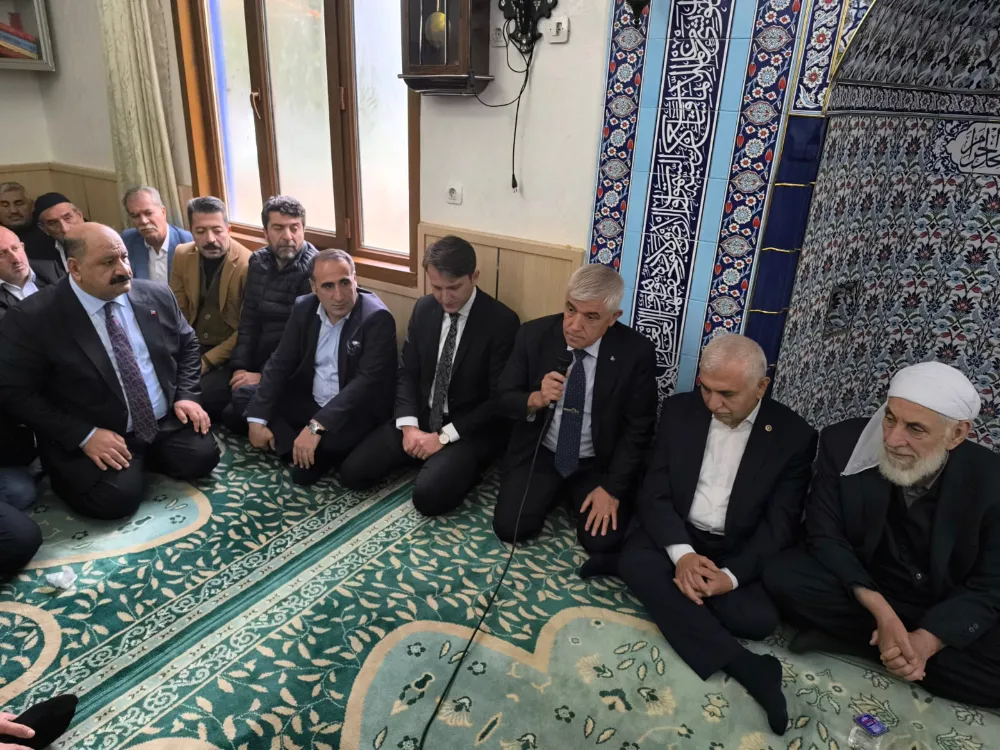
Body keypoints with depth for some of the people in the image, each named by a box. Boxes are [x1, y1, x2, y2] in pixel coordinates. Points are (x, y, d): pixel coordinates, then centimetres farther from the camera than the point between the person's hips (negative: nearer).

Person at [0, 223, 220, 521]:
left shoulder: (156, 295, 0)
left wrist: (186, 396, -2)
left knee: (201, 457, -16)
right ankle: (74, 470, 12)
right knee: (116, 499, -22)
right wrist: (84, 436, -19)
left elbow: (187, 344, 13)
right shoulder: (31, 318, -13)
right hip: (96, 437, -4)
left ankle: (141, 458, 13)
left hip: (167, 422, 4)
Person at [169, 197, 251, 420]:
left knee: (201, 395, -27)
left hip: (229, 354, -5)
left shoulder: (248, 265, -17)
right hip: (190, 346, 5)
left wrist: (207, 361, -17)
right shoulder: (182, 255, 1)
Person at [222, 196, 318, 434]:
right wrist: (240, 367, -4)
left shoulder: (314, 269, -15)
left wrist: (265, 376, -18)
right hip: (257, 359, 7)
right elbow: (249, 320, 7)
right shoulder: (258, 261, 7)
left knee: (244, 396, -29)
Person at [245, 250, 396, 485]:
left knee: (330, 438, -35)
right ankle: (302, 452, -8)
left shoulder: (377, 318, -21)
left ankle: (309, 455, 0)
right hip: (309, 402, 6)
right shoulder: (303, 308, -2)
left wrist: (317, 425, -36)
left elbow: (367, 381, -28)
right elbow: (280, 363, -1)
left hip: (357, 412, -6)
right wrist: (257, 418, -11)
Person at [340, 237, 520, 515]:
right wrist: (409, 426, -11)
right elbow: (406, 372, 6)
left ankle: (459, 464, 2)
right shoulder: (423, 309, 1)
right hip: (421, 417, 5)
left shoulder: (502, 321, -16)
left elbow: (500, 398, -15)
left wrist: (444, 436, -18)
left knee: (429, 495, -27)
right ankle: (428, 457, 10)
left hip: (470, 430, -5)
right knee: (352, 472, -6)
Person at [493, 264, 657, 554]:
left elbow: (638, 429, -10)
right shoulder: (533, 335, -13)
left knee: (601, 540, -16)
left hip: (599, 463, -1)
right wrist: (536, 399, -28)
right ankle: (554, 491, 18)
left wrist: (612, 488, -14)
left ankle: (573, 495, 16)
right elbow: (504, 399, -6)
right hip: (539, 453, 1)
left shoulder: (637, 352, -17)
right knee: (509, 527, -13)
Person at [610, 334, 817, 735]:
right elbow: (654, 493, -6)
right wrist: (681, 553, -24)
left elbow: (779, 525, -9)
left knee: (758, 617, -29)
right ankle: (743, 666, -24)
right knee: (634, 561, -30)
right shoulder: (680, 409, -3)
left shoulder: (794, 435, -7)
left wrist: (730, 576, -25)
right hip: (677, 534, 2)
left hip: (739, 549, -1)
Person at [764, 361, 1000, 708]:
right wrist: (878, 608, -27)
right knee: (782, 575, -27)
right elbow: (825, 536, -13)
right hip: (862, 586, -1)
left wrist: (926, 640, -26)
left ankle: (849, 637, -16)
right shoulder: (843, 443, -19)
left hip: (949, 613, 1)